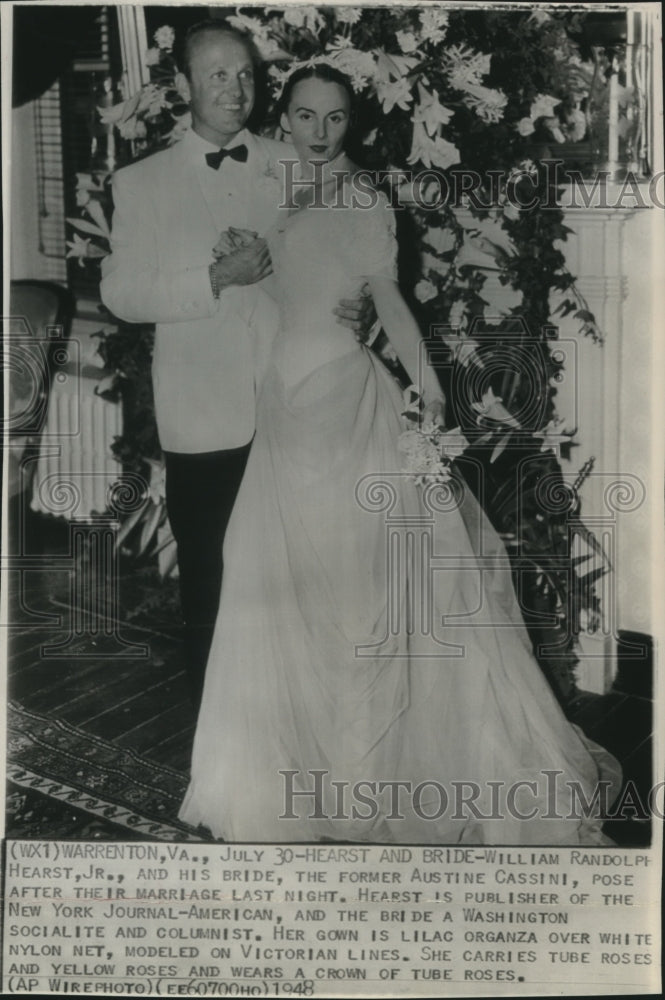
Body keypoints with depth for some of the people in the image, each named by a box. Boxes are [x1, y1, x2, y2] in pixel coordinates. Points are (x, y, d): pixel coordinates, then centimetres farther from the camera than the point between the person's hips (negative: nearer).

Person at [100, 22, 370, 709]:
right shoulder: (141, 183, 3)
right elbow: (120, 293, -3)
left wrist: (355, 304, -8)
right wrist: (217, 279, -14)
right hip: (204, 420, -1)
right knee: (209, 576, 10)